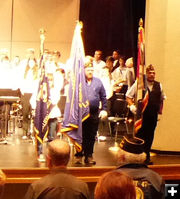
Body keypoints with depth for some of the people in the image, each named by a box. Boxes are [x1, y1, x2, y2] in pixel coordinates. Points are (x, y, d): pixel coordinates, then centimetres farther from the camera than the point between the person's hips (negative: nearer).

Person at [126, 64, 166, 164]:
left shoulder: (158, 85, 9)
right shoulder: (138, 84, -3)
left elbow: (162, 98, 24)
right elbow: (128, 96, 4)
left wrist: (160, 109, 14)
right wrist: (132, 106, -10)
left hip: (153, 114, 4)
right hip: (141, 114, -3)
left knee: (149, 136, 7)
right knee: (140, 134, 1)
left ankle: (147, 157, 18)